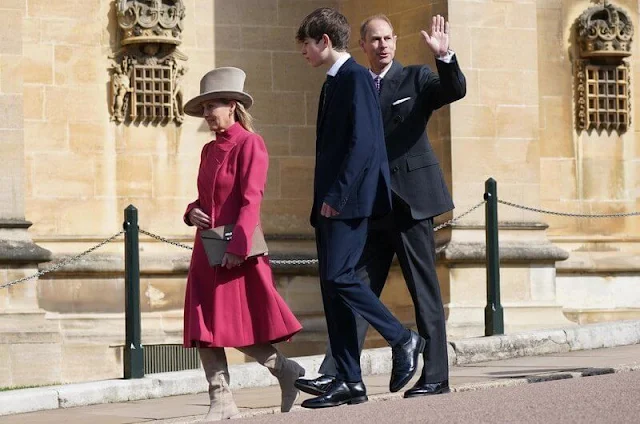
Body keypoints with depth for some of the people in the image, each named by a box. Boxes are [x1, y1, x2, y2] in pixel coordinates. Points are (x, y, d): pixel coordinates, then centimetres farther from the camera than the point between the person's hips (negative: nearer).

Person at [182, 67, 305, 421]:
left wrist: (237, 246, -21)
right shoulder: (209, 150, 15)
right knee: (205, 329, 0)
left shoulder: (249, 144, -8)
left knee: (239, 328, -5)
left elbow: (251, 201, -14)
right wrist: (192, 212, 2)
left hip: (237, 251, -8)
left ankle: (287, 371, 16)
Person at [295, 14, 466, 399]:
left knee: (425, 291, 0)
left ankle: (435, 377, 5)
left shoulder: (416, 78, 3)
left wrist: (444, 56, -31)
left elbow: (455, 90, -14)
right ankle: (334, 375, -5)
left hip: (411, 201, -4)